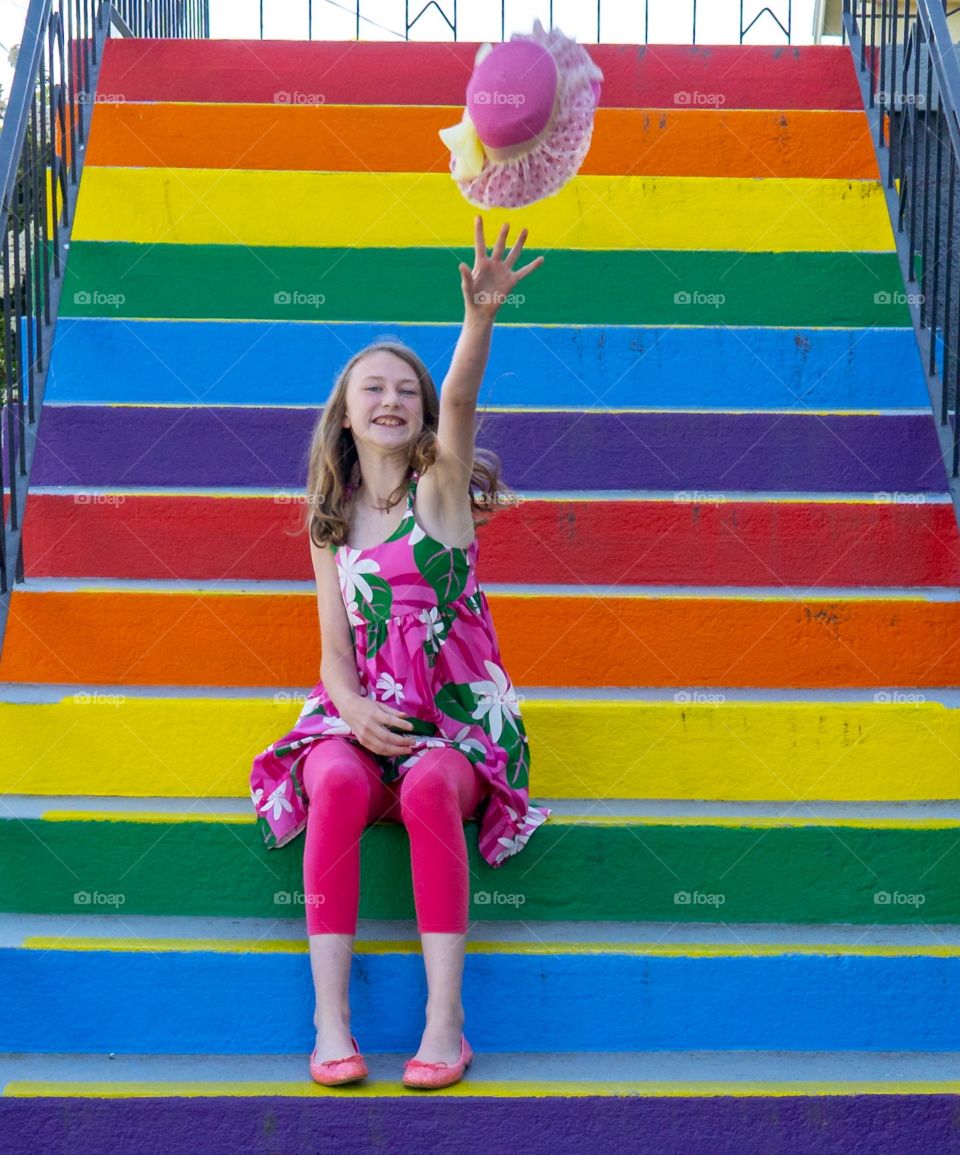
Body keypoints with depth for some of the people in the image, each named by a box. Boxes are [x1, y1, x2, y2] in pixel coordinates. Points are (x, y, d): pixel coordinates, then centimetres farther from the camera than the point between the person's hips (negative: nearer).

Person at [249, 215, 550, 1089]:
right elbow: (336, 649, 8)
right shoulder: (330, 525, 13)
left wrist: (481, 316, -36)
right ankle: (330, 1018, -29)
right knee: (338, 784, -32)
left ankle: (445, 1018, -30)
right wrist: (355, 712, -14)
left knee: (429, 787, -35)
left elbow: (461, 400, -17)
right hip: (361, 716, 2)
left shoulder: (439, 486, 5)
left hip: (456, 717, -2)